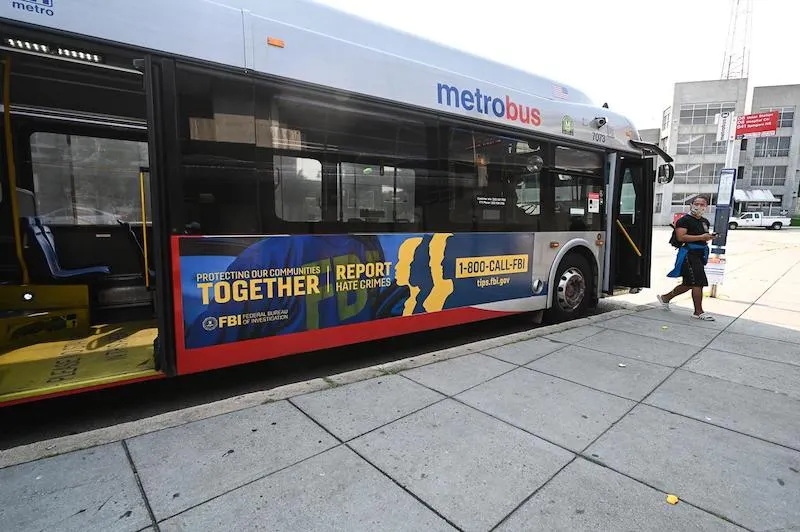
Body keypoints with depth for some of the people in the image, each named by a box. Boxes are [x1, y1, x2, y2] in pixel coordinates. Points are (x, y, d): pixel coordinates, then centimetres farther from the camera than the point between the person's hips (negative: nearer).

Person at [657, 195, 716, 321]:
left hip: (700, 254, 9)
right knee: (698, 283, -8)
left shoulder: (705, 222, 17)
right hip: (689, 253, -9)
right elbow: (681, 237, -21)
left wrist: (709, 237, 9)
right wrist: (701, 237, -22)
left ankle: (665, 297, 30)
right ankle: (698, 312, 1)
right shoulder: (685, 220, -10)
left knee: (688, 284, 14)